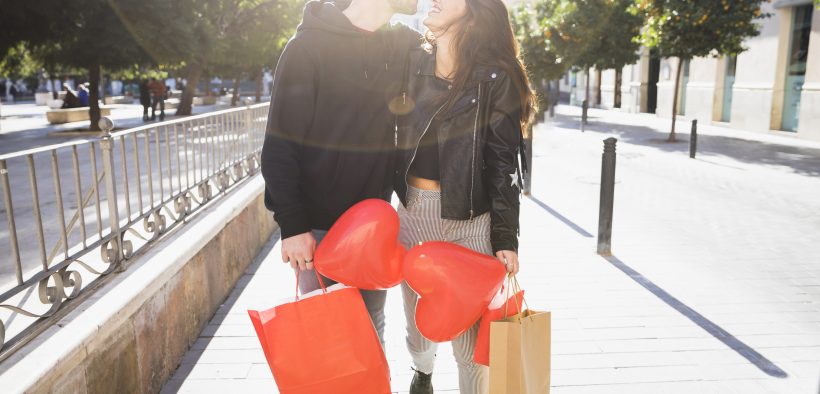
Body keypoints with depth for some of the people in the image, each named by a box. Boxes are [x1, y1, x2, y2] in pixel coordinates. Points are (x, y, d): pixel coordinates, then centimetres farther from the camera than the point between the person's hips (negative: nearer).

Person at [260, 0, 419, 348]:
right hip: (318, 224, -4)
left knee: (371, 327, 14)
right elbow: (279, 146, -11)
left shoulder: (403, 45, 4)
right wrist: (291, 225, -14)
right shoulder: (309, 46, -9)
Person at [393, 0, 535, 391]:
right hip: (411, 211, 4)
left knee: (470, 330, 1)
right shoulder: (412, 65, 6)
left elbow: (504, 163, -7)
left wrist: (506, 238, -11)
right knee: (417, 315, 18)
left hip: (470, 217, -3)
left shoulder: (495, 78, -6)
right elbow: (389, 137, 9)